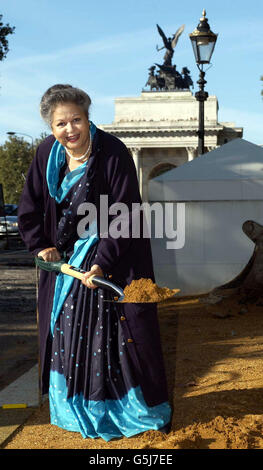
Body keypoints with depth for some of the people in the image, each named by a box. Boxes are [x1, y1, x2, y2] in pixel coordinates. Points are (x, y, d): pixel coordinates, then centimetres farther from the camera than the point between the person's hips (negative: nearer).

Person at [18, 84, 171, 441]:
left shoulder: (113, 153, -18)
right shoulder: (48, 153, -2)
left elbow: (123, 217, -19)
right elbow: (30, 208, 8)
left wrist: (102, 262, -24)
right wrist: (40, 245, -2)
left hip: (113, 256, -5)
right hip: (66, 257, 6)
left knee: (115, 331, -2)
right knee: (67, 331, 12)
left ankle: (139, 409, 17)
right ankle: (76, 410, 30)